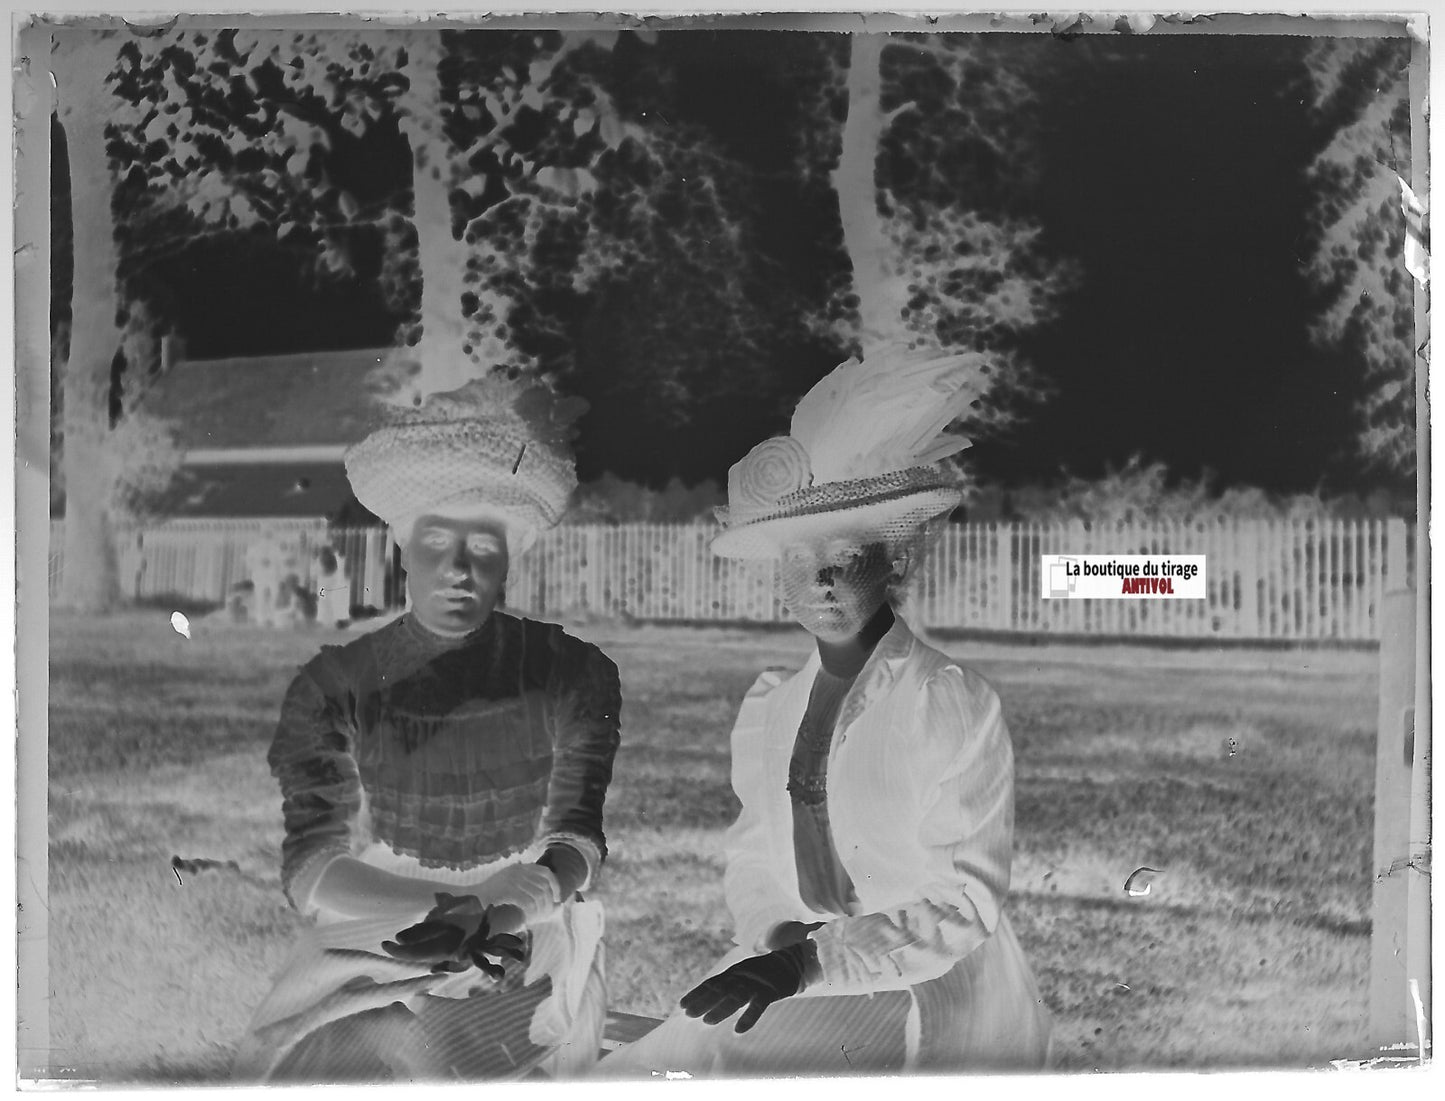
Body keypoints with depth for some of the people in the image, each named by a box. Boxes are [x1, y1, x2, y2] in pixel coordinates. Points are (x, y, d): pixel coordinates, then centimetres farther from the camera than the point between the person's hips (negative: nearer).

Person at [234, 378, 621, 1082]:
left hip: (530, 928, -1)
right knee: (319, 1046, -25)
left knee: (397, 1047, -26)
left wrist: (490, 911, -24)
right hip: (375, 929, 1)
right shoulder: (334, 685, 0)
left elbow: (577, 843, -2)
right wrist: (432, 911, -25)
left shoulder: (571, 672, 0)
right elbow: (310, 871, -7)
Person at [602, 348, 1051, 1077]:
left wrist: (816, 961, -23)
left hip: (934, 996, -5)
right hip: (801, 980, 5)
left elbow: (964, 900, -13)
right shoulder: (767, 710, 7)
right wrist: (777, 937, -8)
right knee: (637, 1070, -12)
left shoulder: (955, 704, -11)